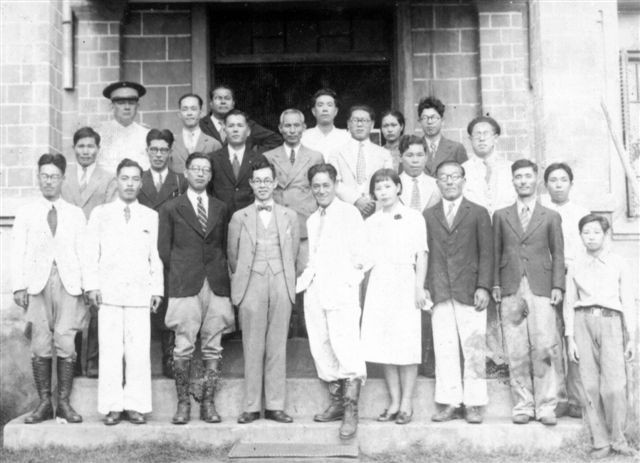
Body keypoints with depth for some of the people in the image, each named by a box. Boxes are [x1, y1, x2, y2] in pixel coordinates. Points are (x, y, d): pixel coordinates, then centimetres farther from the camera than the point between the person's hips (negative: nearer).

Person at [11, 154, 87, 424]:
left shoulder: (75, 214, 13)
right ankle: (44, 403, 7)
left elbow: (83, 251, 8)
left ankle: (64, 403, 3)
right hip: (37, 283, 0)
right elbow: (17, 252, 7)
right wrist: (19, 286, -3)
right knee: (40, 347, -2)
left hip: (69, 283, 0)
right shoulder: (26, 213, 12)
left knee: (66, 345, -5)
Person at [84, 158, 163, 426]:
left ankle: (135, 405, 5)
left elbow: (156, 256, 11)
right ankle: (112, 406, 5)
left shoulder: (151, 216, 12)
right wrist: (92, 285, -1)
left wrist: (157, 289, 5)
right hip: (108, 292, 0)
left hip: (140, 293, 1)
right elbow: (91, 252, 7)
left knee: (139, 351, -3)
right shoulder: (100, 213, 11)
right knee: (110, 351, -2)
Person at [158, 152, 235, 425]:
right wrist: (179, 274, 4)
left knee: (213, 348, 3)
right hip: (184, 287, -2)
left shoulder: (221, 209, 14)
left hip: (217, 285, 2)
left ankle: (208, 403, 11)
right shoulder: (171, 208, 6)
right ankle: (183, 403, 7)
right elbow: (164, 249, 7)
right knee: (183, 348, -3)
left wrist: (221, 273, 7)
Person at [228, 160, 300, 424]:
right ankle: (252, 406, 4)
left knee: (277, 347, 2)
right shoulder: (240, 217, 9)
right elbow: (232, 254, 11)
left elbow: (293, 253, 12)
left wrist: (287, 279, 7)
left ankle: (275, 405, 7)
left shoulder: (290, 216, 12)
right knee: (252, 348, -1)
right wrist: (241, 280, 8)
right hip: (251, 286, -1)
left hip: (281, 285, 1)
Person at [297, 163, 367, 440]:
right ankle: (337, 403, 17)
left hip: (341, 290, -7)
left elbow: (360, 255, -3)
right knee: (321, 350, 7)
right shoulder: (312, 220, 21)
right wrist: (303, 279, 7)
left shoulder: (349, 213, 1)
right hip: (315, 290, 7)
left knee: (346, 350, -13)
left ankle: (351, 411, -9)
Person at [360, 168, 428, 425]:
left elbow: (421, 255, 0)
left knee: (406, 345, -5)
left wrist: (419, 287, -7)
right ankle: (394, 402, 9)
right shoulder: (371, 222, 15)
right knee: (384, 346, 1)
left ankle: (406, 403, 2)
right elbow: (368, 258, 15)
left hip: (404, 281, -4)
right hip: (379, 283, 4)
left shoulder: (413, 218, 4)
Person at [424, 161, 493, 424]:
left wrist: (483, 287, -8)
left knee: (473, 350, 0)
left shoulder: (478, 213, 8)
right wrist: (424, 288, 2)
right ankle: (449, 403, 9)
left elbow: (486, 253, 2)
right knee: (444, 350, 2)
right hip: (440, 293, 2)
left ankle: (474, 404, 8)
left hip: (469, 292, -2)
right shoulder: (428, 215, 14)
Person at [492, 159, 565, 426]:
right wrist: (495, 285, 3)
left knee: (543, 349, -8)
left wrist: (557, 286, -1)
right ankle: (523, 406, 8)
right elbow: (496, 253, 12)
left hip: (540, 289, -1)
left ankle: (545, 406, 0)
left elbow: (558, 254, 9)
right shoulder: (501, 216, 14)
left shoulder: (551, 217, 12)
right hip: (511, 291, 1)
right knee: (516, 353, 1)